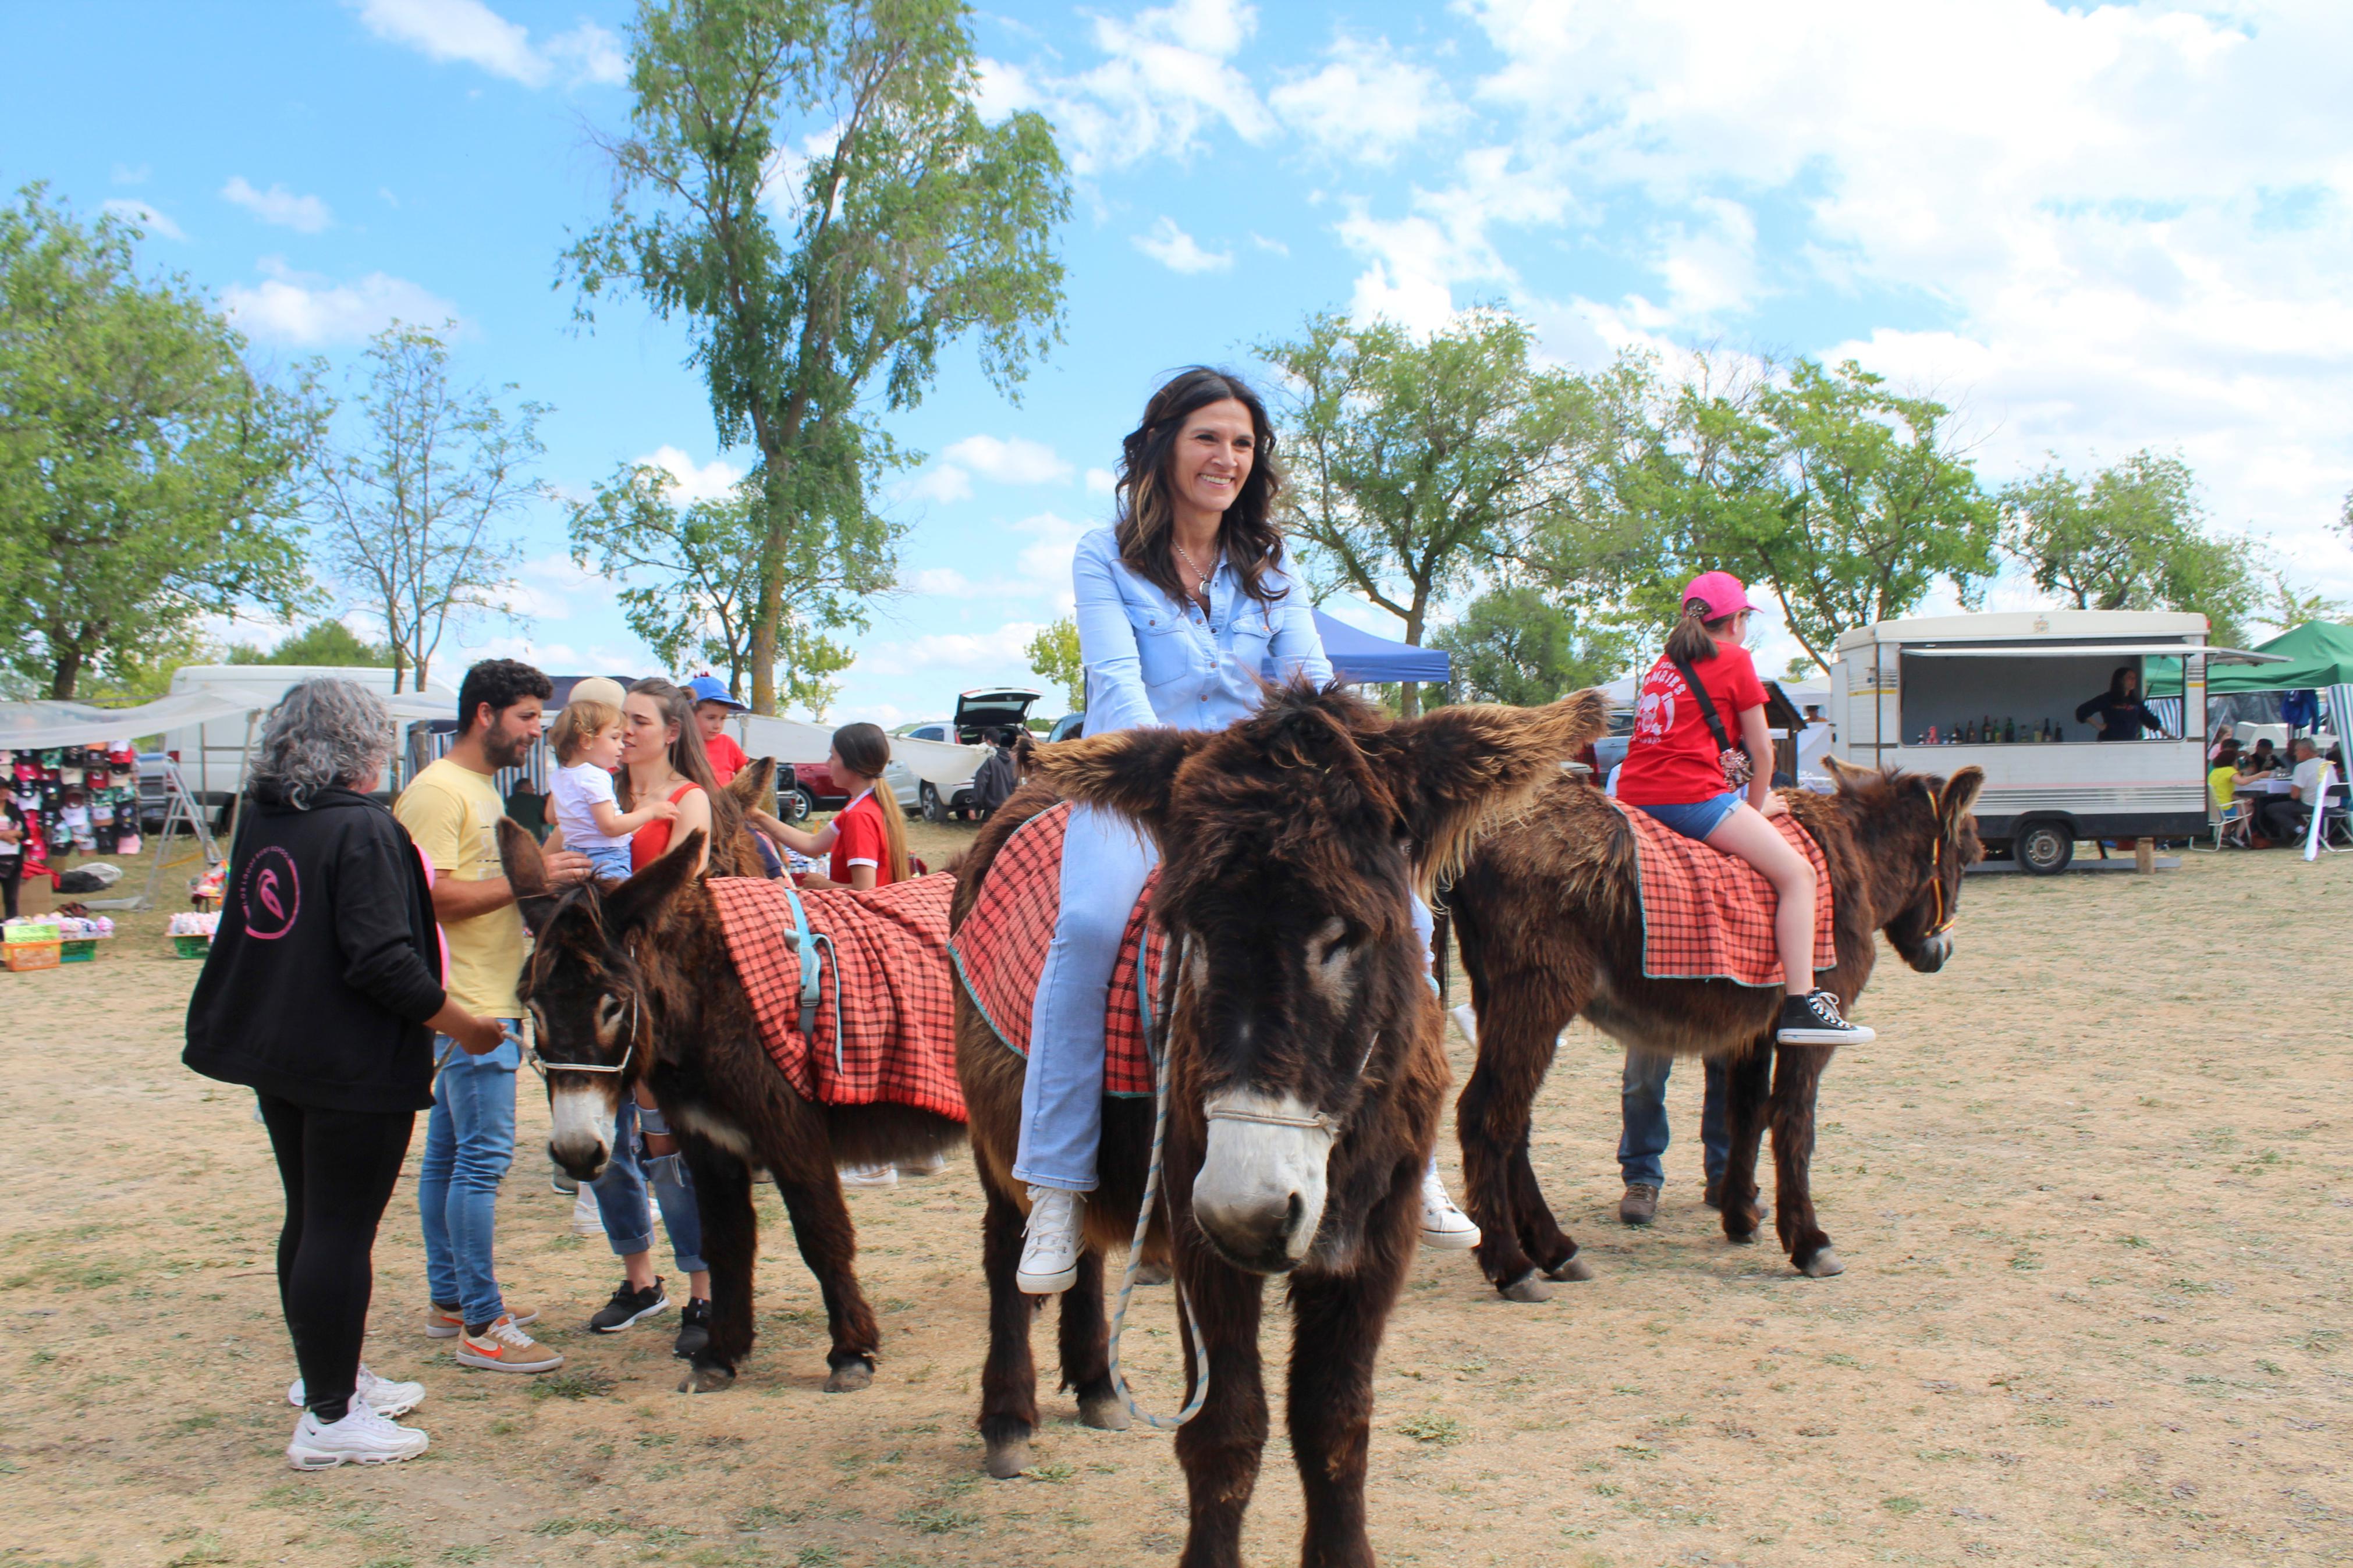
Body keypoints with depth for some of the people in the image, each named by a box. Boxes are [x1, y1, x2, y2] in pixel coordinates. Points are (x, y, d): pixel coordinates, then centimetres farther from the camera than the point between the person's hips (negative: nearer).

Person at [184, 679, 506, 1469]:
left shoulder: (259, 822, 6)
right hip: (355, 1069, -8)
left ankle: (327, 1375, 36)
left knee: (311, 1220, 20)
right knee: (341, 1232, 0)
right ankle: (329, 1418, 7)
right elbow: (384, 962, -24)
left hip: (276, 1056, 8)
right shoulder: (363, 829, -19)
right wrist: (466, 1026, -14)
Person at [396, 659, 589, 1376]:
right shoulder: (436, 792, -13)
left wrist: (542, 879, 10)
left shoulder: (481, 789, 19)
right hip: (468, 1006, -11)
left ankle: (449, 1301, 24)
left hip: (488, 1003, 11)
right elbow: (433, 895, -22)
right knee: (483, 1156, -10)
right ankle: (482, 1327, -6)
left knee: (450, 1153, 15)